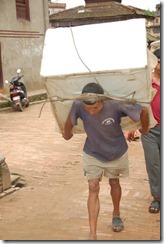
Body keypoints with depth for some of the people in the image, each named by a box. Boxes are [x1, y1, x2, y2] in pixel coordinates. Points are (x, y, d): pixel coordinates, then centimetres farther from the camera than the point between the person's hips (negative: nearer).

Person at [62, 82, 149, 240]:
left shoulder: (116, 105, -34)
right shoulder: (78, 106, -30)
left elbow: (144, 112, -20)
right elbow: (69, 122, -8)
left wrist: (144, 129, -2)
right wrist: (67, 135, 10)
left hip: (116, 153, 0)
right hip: (92, 154, 0)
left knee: (114, 183, 19)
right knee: (93, 189, -6)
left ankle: (116, 214, 46)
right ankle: (92, 234, -1)